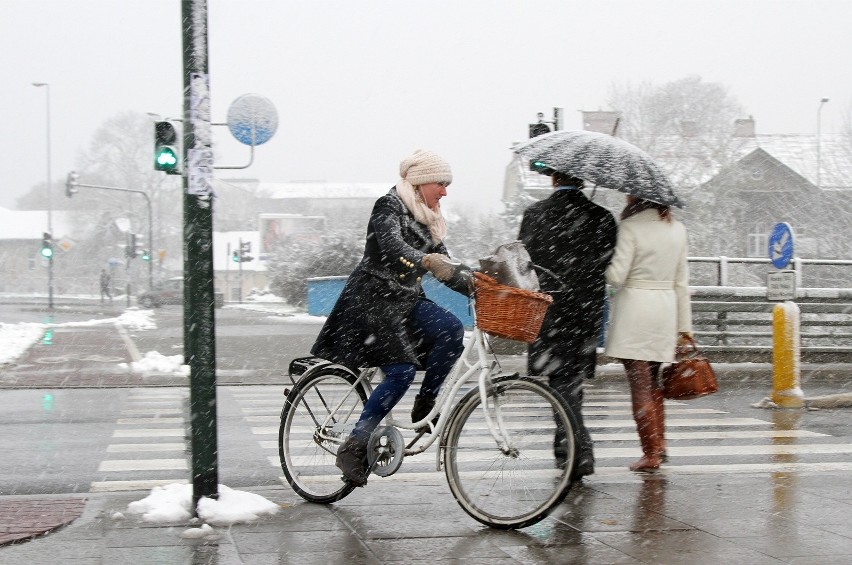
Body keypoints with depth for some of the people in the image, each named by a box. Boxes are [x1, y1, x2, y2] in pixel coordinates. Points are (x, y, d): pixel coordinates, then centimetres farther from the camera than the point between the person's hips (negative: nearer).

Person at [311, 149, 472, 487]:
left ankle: (425, 405, -8)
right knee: (400, 373, -21)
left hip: (406, 300, 8)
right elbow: (392, 249, -29)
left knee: (451, 330, -21)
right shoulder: (389, 207, -10)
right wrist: (425, 261, -49)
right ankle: (352, 448, -14)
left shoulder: (428, 220, 15)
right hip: (373, 297, -8)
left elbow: (443, 267, 14)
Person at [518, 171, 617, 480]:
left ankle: (580, 452, -11)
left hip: (548, 312, -2)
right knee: (573, 377, 16)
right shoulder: (602, 217, -2)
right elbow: (611, 268, -1)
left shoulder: (534, 214, -6)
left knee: (562, 381, -1)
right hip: (586, 313, 2)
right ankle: (565, 446, 27)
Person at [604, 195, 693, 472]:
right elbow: (682, 281, 11)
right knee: (652, 379, 21)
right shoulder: (678, 229, 8)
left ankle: (651, 453, 2)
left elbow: (616, 276, -14)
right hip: (666, 307, 6)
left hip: (634, 307, -6)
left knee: (640, 383, 0)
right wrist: (685, 326, 14)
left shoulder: (631, 226, -10)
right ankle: (659, 443, 21)